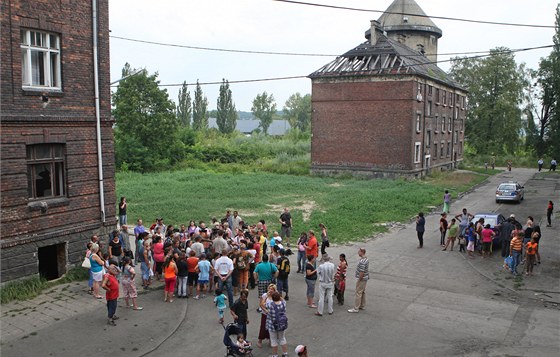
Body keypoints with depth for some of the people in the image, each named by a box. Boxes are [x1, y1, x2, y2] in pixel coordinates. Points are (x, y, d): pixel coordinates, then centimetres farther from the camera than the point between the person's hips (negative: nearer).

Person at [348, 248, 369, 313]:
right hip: (365, 278, 10)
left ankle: (356, 308, 2)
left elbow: (362, 272, -27)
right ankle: (362, 306, 30)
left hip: (361, 279, -10)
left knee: (358, 293, -4)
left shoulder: (362, 261, -27)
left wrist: (359, 280, -17)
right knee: (363, 292, 19)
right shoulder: (366, 259, 6)